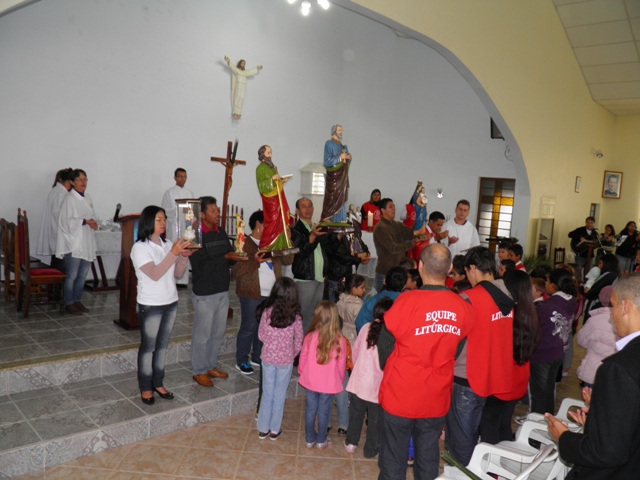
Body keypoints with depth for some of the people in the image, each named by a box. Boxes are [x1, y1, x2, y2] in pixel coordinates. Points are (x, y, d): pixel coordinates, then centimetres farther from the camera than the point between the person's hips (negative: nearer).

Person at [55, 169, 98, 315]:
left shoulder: (87, 198, 13)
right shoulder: (69, 198, -9)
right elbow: (67, 221, -14)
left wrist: (94, 223, -2)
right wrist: (85, 221, -19)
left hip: (87, 243, 7)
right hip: (73, 243, -7)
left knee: (82, 275, 13)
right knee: (72, 275, -1)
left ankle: (77, 300, 24)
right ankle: (69, 304, 9)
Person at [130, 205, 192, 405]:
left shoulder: (167, 244, 5)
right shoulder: (140, 247, -13)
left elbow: (177, 273, 5)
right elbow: (155, 274, -25)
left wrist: (183, 256, -12)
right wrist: (173, 253, -31)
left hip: (171, 302, 6)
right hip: (150, 305, -6)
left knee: (162, 346, 15)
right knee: (148, 347, 6)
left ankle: (157, 383, 28)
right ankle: (145, 388, 19)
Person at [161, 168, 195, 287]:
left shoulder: (190, 193, 15)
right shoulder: (169, 193, 4)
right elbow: (164, 210, 0)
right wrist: (177, 211, -14)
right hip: (174, 226, -3)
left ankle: (183, 280, 7)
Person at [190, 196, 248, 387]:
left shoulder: (221, 232, 8)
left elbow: (230, 255, 10)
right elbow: (200, 267, -19)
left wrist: (240, 257, -10)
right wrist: (225, 258, -22)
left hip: (223, 291, 7)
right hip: (205, 294, -7)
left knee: (218, 333, 16)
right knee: (202, 334, 6)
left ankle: (211, 366, 33)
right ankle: (199, 371, 22)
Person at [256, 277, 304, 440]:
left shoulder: (267, 312, -14)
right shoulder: (295, 317, -16)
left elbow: (261, 335, -3)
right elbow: (299, 341, -7)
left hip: (268, 358, 1)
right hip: (286, 360, -1)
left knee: (267, 393, 16)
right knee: (280, 395, 15)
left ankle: (263, 429, 26)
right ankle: (275, 430, 26)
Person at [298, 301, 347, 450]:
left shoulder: (310, 337, -16)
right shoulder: (339, 340, -17)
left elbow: (303, 359, -4)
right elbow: (341, 365, -6)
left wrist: (302, 373, 16)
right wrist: (340, 379, 13)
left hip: (310, 380, 1)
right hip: (329, 383, -1)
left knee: (310, 409, 16)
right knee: (324, 411, 15)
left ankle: (310, 439, 30)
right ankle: (321, 440, 29)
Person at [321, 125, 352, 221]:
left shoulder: (343, 146, 18)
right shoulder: (329, 144, -4)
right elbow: (327, 162, -13)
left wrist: (349, 158, 1)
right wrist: (340, 157, -15)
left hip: (343, 176, 7)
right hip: (333, 176, -7)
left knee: (342, 199, 5)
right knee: (333, 199, -8)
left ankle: (341, 221, 7)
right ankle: (331, 221, -6)